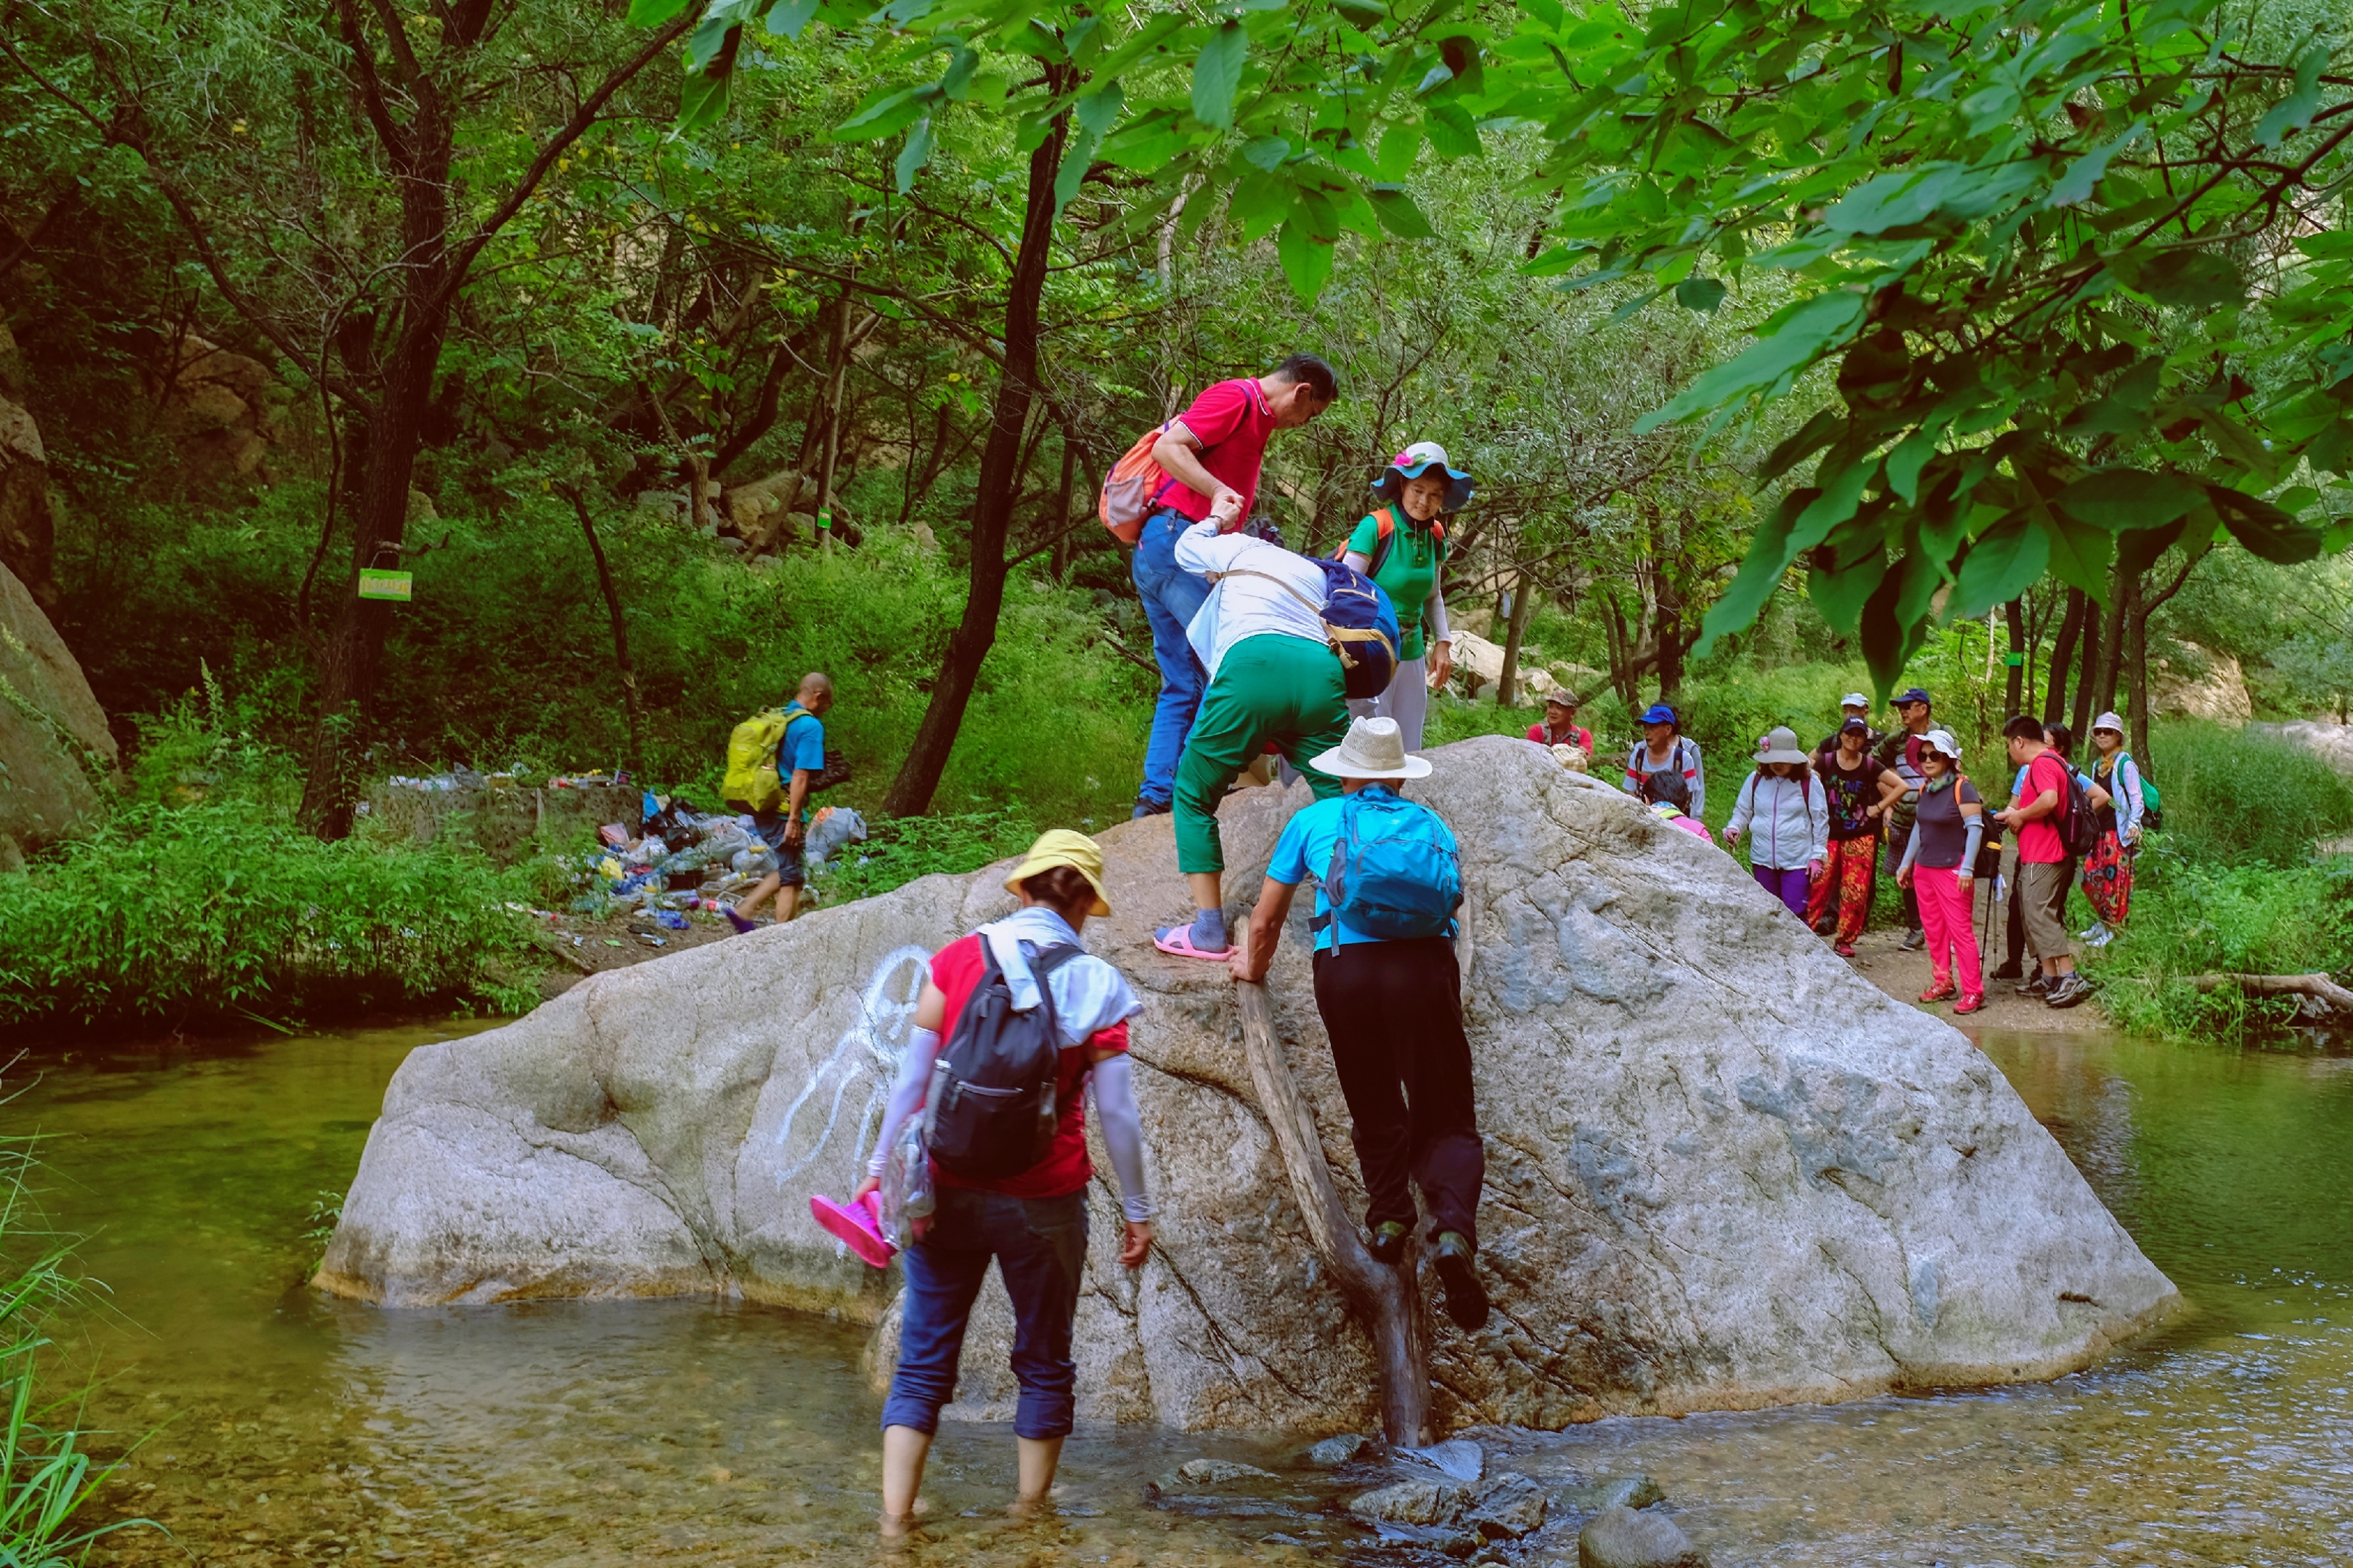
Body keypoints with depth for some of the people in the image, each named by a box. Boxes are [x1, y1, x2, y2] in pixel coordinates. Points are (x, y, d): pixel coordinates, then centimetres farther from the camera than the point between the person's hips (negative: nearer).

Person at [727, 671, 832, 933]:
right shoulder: (811, 727, -14)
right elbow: (801, 776, -20)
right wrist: (794, 820, -21)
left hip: (761, 807, 8)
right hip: (784, 811, -8)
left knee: (786, 871, 21)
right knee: (792, 878, 3)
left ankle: (743, 911, 15)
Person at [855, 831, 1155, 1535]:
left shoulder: (957, 960, -3)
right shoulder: (1097, 988, -6)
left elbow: (912, 1079, -3)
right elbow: (1118, 1114, -4)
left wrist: (880, 1169, 7)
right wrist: (1137, 1210, 6)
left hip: (948, 1191, 1)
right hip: (1044, 1203, -1)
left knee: (923, 1363, 9)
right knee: (1044, 1364, 17)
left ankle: (895, 1517, 4)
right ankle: (1031, 1512, 26)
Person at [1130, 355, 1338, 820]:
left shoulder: (1257, 418, 23)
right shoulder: (1236, 398, -6)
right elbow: (1167, 448, -17)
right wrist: (1220, 493, -23)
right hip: (1176, 540, -10)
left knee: (1183, 686, 9)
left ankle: (1155, 798, 7)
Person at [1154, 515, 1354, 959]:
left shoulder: (1242, 549, 27)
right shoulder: (1315, 574, 37)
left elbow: (1186, 548, 42)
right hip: (1323, 672, 3)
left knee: (1194, 794, 10)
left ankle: (1208, 930, 1)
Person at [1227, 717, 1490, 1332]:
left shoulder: (1314, 821, 21)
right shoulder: (1429, 823, 24)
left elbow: (1265, 920, 27)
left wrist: (1253, 968, 47)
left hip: (1344, 967, 0)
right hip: (1424, 963, 0)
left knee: (1375, 1111, 18)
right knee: (1444, 1116, 2)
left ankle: (1388, 1217, 3)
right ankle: (1454, 1229, -21)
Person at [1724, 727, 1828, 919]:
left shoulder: (1809, 783, -5)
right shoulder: (1756, 780, 3)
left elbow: (1820, 822, -1)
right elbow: (1743, 812, 12)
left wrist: (1817, 856, -4)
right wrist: (1733, 828, -9)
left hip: (1797, 862, -4)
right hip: (1763, 860, 4)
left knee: (1795, 915, -11)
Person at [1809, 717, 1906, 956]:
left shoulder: (1870, 766, 2)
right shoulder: (1826, 761, 0)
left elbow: (1901, 786, 5)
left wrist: (1879, 807, 0)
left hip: (1860, 838, 1)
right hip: (1829, 835, -1)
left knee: (1855, 890, 0)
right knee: (1818, 886, -6)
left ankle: (1845, 940, 10)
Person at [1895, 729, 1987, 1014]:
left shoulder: (1962, 788, -12)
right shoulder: (1925, 789, 11)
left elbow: (1975, 828, -15)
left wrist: (1967, 868, -19)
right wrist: (1906, 863, 21)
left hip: (1952, 870, -7)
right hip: (1924, 869, 8)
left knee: (1959, 929, -7)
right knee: (1933, 929, 10)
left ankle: (1973, 992, -4)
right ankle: (1942, 983, 21)